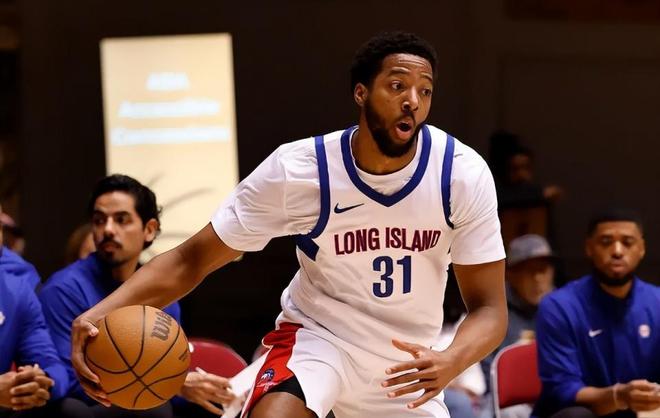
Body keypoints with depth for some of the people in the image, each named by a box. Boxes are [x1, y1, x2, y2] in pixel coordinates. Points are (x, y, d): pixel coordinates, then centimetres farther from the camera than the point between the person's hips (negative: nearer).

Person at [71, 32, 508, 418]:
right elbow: (192, 259, -16)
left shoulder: (464, 174, -19)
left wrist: (451, 362, -38)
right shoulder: (297, 170, -22)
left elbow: (489, 308, -14)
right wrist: (102, 312, -33)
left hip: (407, 363, 3)